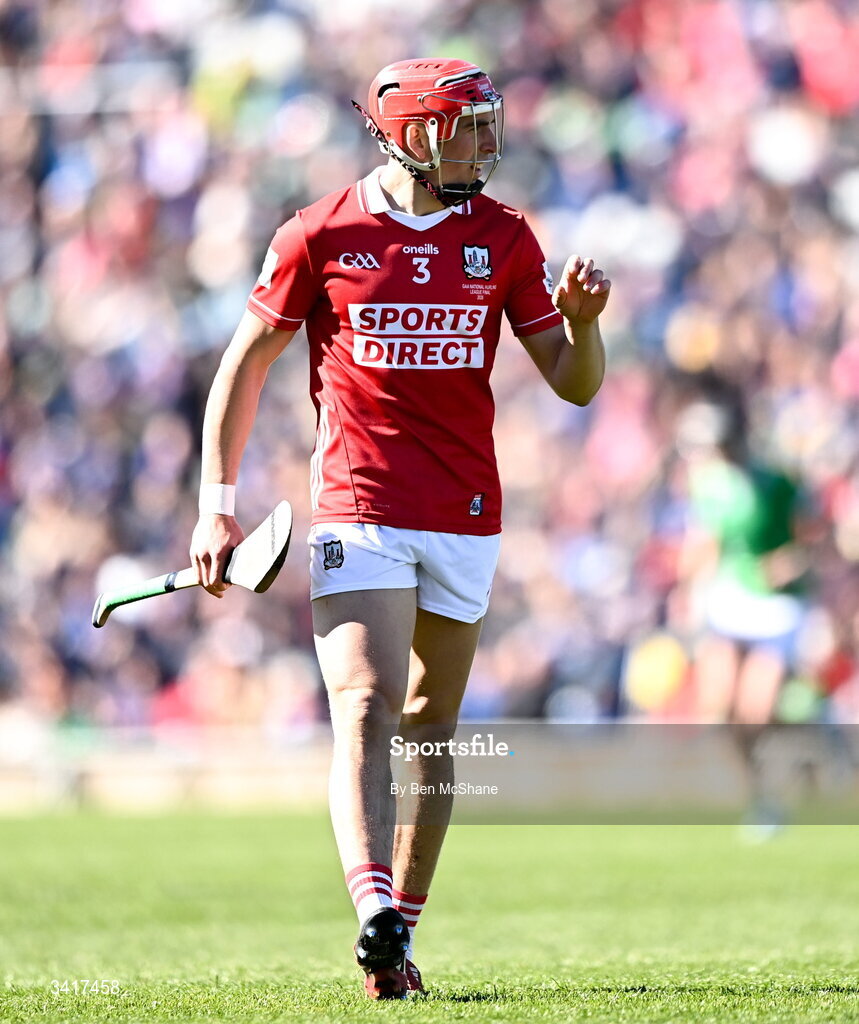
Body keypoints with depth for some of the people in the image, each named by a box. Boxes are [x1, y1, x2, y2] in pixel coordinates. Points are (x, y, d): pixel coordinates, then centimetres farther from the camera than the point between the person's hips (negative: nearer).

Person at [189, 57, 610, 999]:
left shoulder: (502, 239, 7)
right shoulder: (321, 236, -2)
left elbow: (574, 385, 8)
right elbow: (245, 364, 5)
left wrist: (581, 319, -14)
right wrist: (216, 502, -2)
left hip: (465, 519, 4)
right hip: (358, 512, -3)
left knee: (429, 728, 8)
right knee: (366, 710, -18)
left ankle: (401, 930, 17)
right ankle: (376, 915, -32)